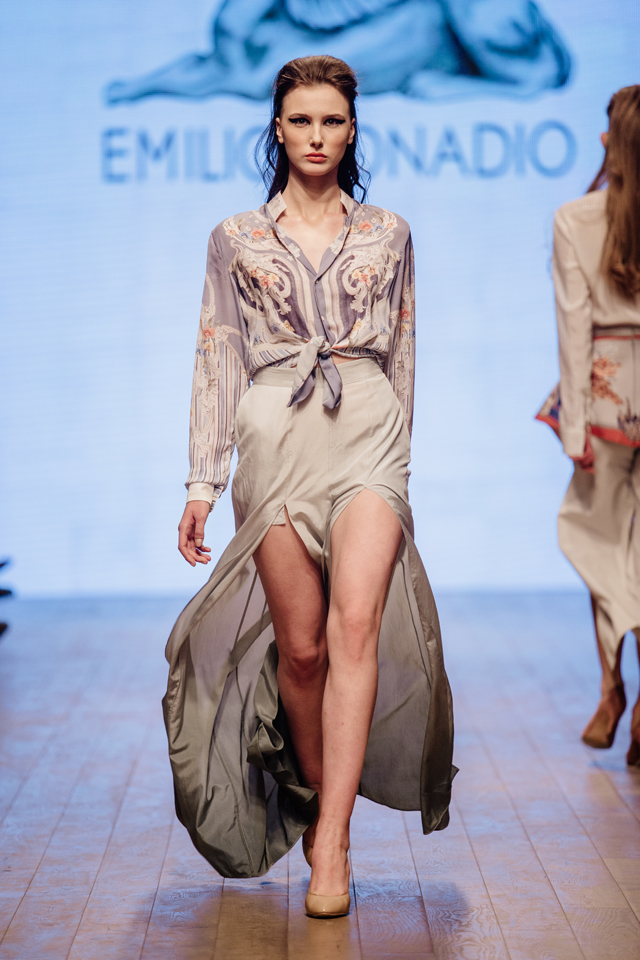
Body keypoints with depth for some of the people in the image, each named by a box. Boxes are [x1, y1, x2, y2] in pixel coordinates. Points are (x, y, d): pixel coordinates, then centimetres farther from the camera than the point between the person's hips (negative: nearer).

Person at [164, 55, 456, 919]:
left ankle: (330, 842, -17)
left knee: (355, 626, -19)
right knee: (300, 647, 2)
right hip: (275, 439, 1)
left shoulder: (388, 233, 12)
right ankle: (315, 797, 27)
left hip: (367, 433, 0)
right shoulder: (235, 239, 10)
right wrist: (203, 480, 5)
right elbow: (218, 360, 9)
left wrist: (400, 451, 17)